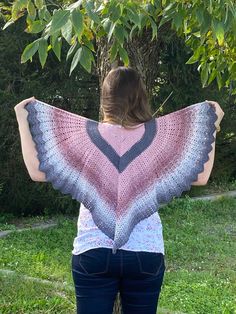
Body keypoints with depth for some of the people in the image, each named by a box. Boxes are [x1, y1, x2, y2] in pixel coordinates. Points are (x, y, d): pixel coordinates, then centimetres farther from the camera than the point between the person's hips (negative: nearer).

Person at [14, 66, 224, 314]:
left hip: (93, 253, -1)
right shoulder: (158, 136, -4)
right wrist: (211, 126, 12)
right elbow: (200, 177, 4)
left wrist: (23, 120, 5)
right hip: (146, 253, 1)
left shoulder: (86, 136, -6)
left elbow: (37, 171, -4)